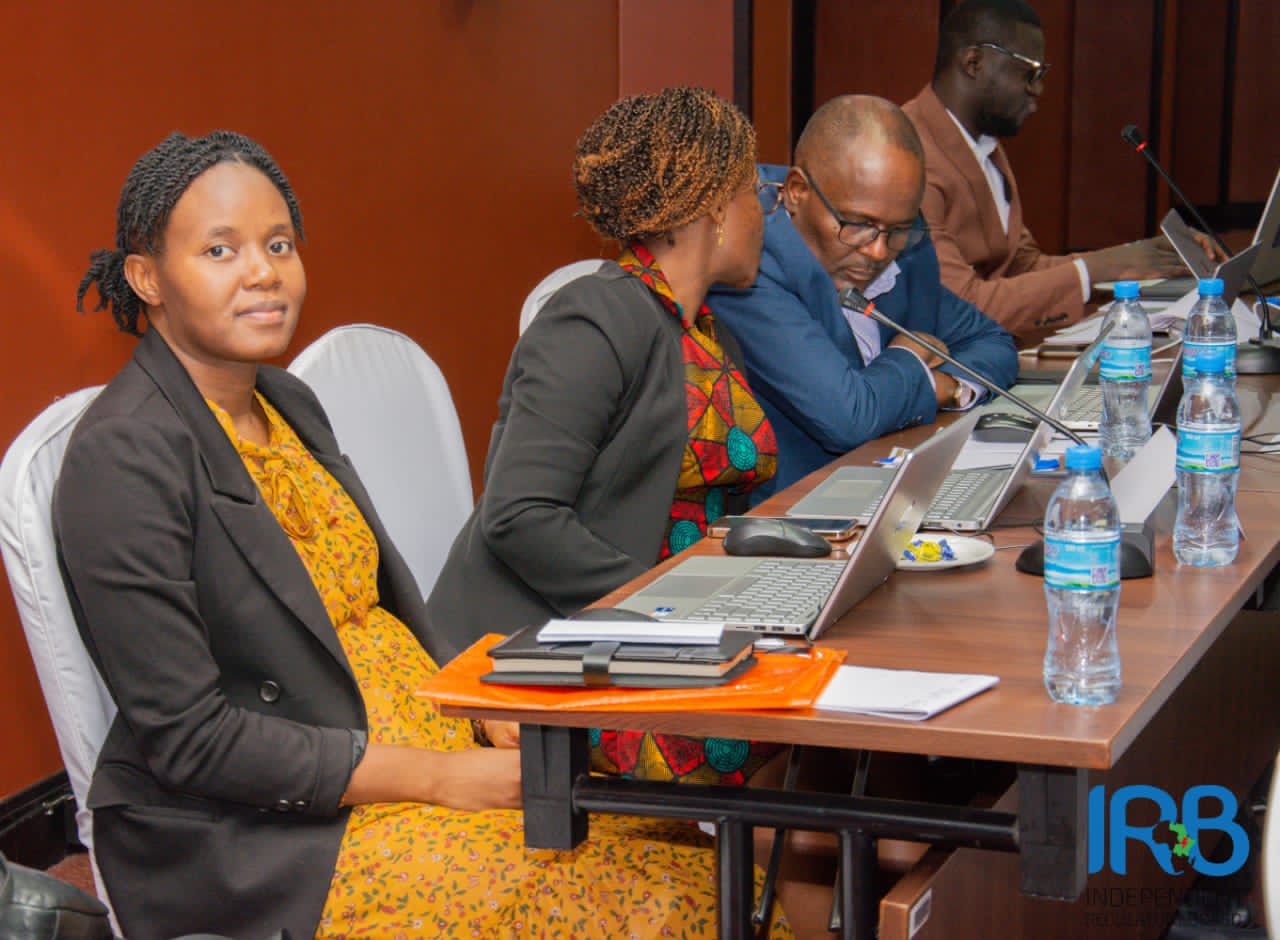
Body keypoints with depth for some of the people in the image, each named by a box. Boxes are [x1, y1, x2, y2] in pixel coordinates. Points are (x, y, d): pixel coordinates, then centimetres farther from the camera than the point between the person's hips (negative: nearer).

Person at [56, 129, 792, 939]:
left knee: (665, 841, -8)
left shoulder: (289, 405, 11)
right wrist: (441, 779, -18)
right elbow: (187, 737, -19)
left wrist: (493, 711, 0)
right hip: (254, 842, -8)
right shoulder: (124, 460, -16)